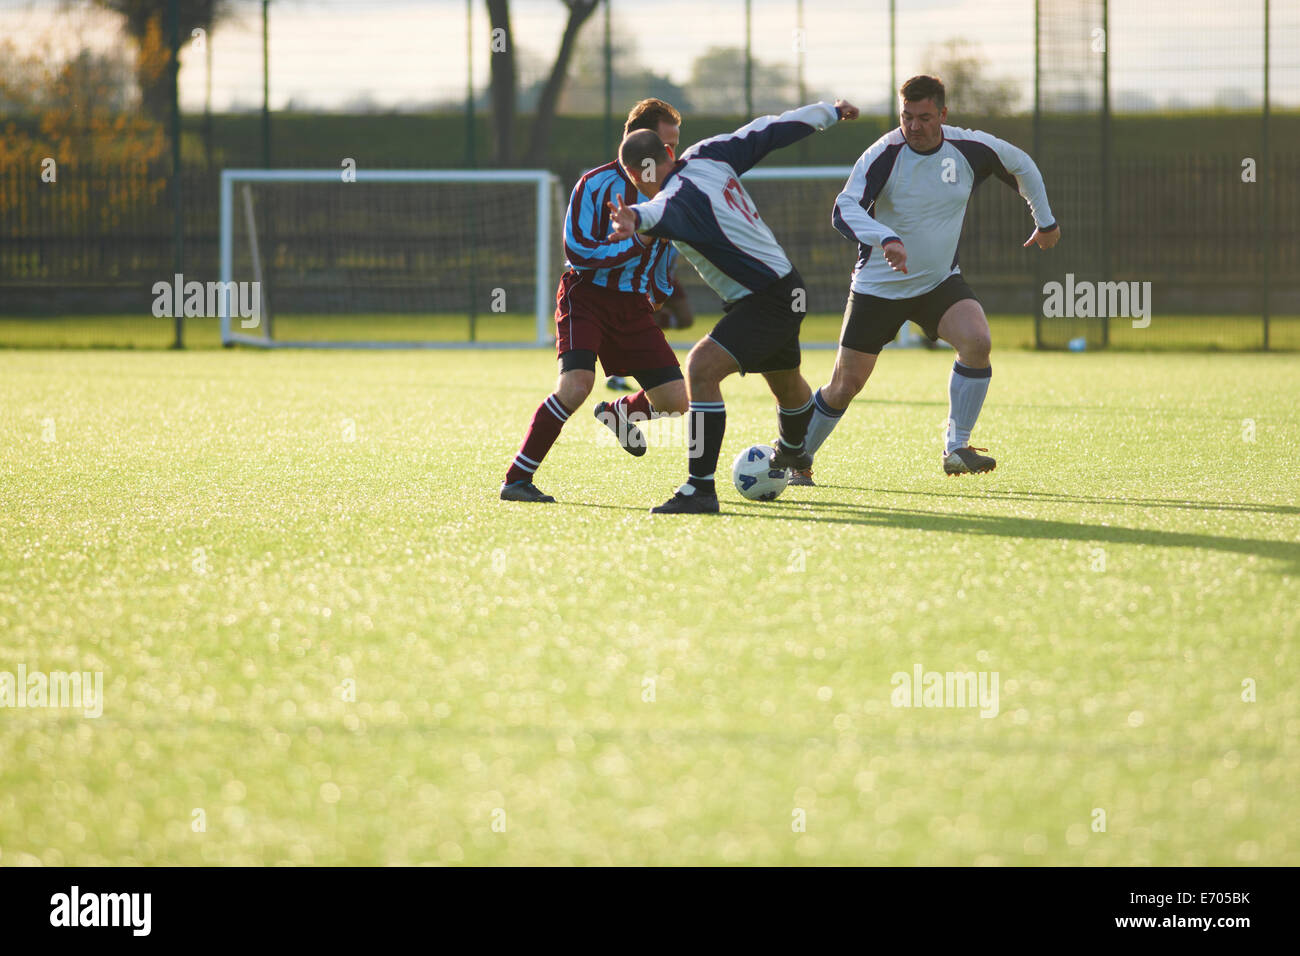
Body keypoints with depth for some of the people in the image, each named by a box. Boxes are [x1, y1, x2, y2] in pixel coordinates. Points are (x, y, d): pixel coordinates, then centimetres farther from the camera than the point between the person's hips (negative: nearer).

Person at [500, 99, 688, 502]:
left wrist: (664, 299, 19)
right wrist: (635, 245, -22)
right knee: (577, 383, -28)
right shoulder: (597, 185, -13)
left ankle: (619, 412, 35)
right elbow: (578, 251, -18)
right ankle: (517, 480, -18)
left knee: (675, 401, -2)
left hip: (634, 303, 6)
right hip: (587, 296, -6)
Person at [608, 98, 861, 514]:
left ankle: (701, 489, -23)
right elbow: (769, 130, 11)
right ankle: (793, 452, 63)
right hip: (788, 290, 10)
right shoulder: (707, 156, -1)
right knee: (785, 382, 34)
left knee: (702, 368, -22)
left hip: (767, 303, -10)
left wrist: (636, 219, -76)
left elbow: (662, 210, -52)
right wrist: (829, 112, 25)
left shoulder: (682, 195, -26)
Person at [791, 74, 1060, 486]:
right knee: (845, 385, -1)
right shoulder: (883, 155, -20)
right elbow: (844, 210, -33)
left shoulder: (970, 149, -9)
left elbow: (1021, 165, 12)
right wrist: (886, 239, -50)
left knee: (977, 341, -25)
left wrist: (1045, 221, 19)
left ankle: (956, 449, -13)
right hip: (878, 286, -3)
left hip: (940, 282, 3)